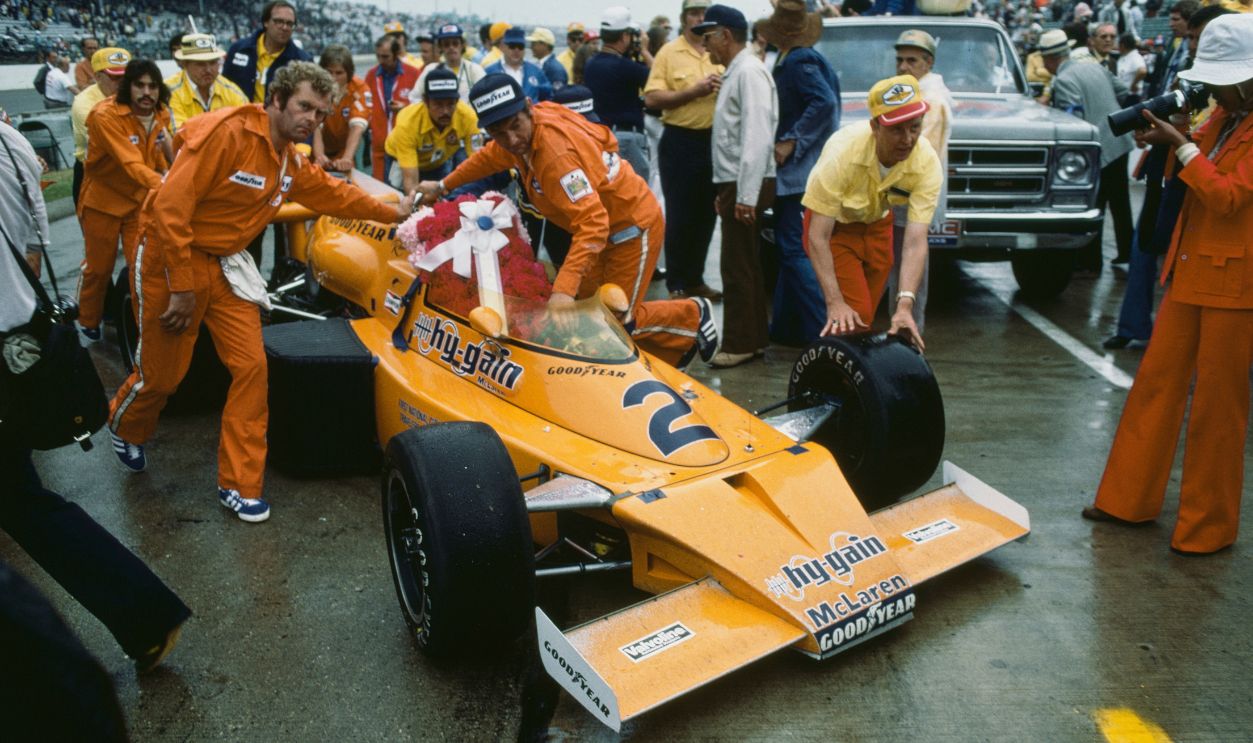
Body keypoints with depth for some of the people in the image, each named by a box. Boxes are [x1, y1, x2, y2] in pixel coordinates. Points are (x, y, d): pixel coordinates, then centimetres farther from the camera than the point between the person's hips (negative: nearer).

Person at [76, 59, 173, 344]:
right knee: (99, 267, 12)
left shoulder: (161, 114, -6)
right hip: (103, 200, -3)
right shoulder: (106, 115, -26)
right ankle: (88, 323, 34)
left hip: (141, 200, 4)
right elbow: (132, 164, -39)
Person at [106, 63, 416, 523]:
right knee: (162, 374, 6)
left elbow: (333, 193, 22)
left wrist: (392, 213, 24)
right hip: (169, 257, -7)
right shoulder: (225, 133, -23)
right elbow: (170, 206, -25)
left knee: (251, 366, -3)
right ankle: (124, 428, 43)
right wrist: (181, 286, -23)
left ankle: (239, 485, 7)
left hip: (225, 264, 7)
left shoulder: (292, 161, 3)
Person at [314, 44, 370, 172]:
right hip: (322, 153, 0)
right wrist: (319, 156, -47)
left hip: (343, 153, 0)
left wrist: (347, 158, -47)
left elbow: (357, 126, -31)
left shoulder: (360, 89, -19)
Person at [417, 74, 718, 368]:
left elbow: (593, 224, -43)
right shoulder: (524, 132, -9)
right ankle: (673, 349, 21)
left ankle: (692, 316, 21)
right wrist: (443, 186, 21)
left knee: (619, 320, -4)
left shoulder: (557, 152, -35)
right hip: (603, 223, 9)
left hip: (632, 226, -9)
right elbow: (490, 156, 15)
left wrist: (564, 289, -49)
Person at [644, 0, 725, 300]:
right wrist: (694, 91, -17)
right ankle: (677, 285, 11)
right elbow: (652, 98, -11)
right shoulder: (668, 53, -3)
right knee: (679, 216, 1)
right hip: (680, 142, -4)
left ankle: (695, 279, 24)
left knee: (706, 214, 11)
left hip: (714, 140, 4)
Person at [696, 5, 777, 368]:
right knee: (743, 266, 13)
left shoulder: (749, 71, -13)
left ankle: (740, 344, 2)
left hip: (746, 186, -10)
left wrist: (746, 195, -24)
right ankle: (754, 338, 21)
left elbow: (756, 136, -21)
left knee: (738, 268, -5)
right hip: (735, 184, 10)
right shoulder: (734, 72, 18)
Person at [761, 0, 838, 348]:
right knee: (791, 247, 15)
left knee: (795, 250, -9)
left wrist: (791, 143, -21)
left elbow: (825, 102, -25)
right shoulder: (807, 59, 15)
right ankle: (787, 326, 23)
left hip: (797, 172, -10)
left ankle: (822, 330, -9)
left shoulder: (798, 62, -13)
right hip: (804, 170, 10)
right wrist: (791, 142, 9)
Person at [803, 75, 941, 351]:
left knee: (865, 319, 12)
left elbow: (915, 241, -29)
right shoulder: (843, 152, -37)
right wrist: (834, 303, -39)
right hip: (833, 224, -4)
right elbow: (818, 236, -33)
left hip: (878, 224, 4)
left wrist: (904, 305, -42)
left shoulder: (927, 162, -28)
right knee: (853, 319, -17)